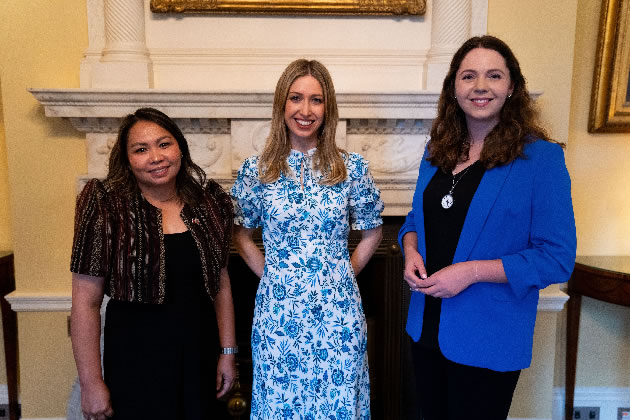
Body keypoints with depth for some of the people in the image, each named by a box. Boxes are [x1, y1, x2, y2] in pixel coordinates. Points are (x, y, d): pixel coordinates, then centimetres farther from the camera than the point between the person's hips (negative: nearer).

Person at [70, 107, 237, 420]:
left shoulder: (209, 203, -1)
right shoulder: (107, 207, -12)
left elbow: (220, 282, 5)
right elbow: (85, 302, -10)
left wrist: (227, 352, 6)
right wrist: (91, 383, -9)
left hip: (200, 355, 4)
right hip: (136, 359, -3)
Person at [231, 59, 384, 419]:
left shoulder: (352, 167, -3)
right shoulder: (256, 170, -3)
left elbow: (372, 232, 7)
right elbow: (241, 234, 8)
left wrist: (345, 273, 1)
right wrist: (271, 275, 1)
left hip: (337, 312, 0)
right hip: (278, 312, 1)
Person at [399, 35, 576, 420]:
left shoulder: (541, 157, -14)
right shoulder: (438, 150, 3)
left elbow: (558, 258, -15)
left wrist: (472, 272, -22)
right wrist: (411, 251, -8)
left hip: (488, 342, -5)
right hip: (427, 329, 5)